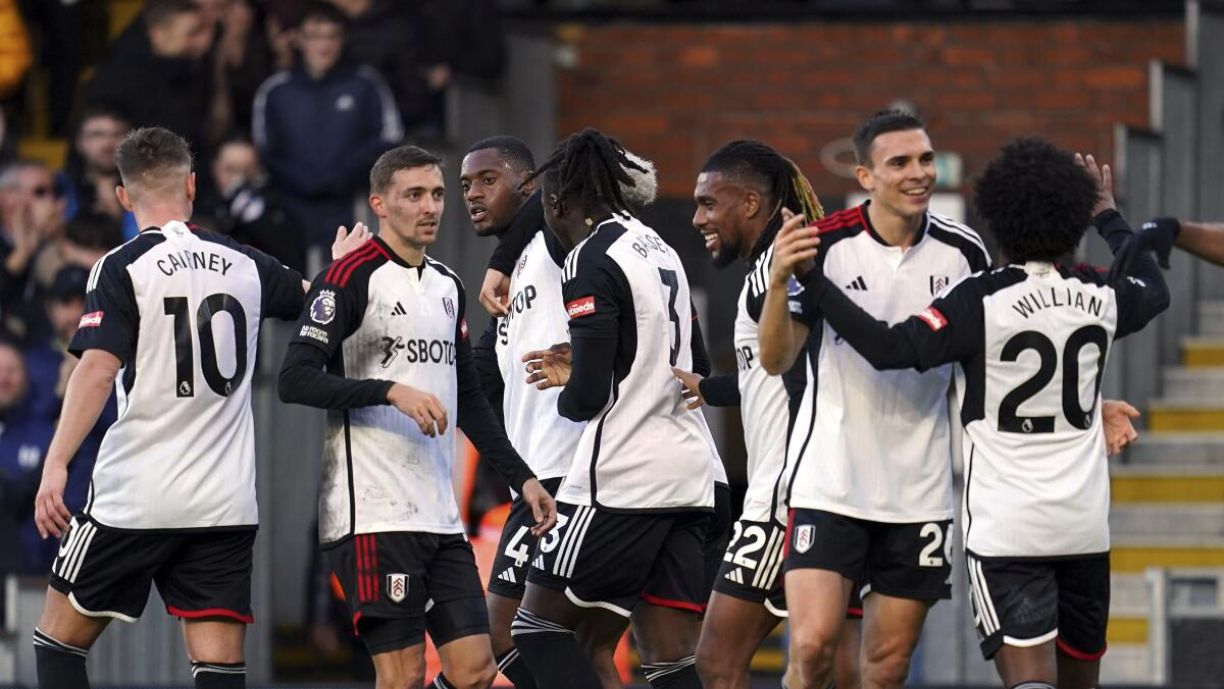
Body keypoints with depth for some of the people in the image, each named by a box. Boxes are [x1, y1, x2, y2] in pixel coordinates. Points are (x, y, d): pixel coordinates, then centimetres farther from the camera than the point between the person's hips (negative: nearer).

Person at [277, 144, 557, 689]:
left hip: (440, 515, 8)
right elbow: (295, 380, -15)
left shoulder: (448, 286, 18)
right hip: (373, 515, -8)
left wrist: (521, 478, 21)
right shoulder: (351, 278, -6)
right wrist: (390, 391, -23)